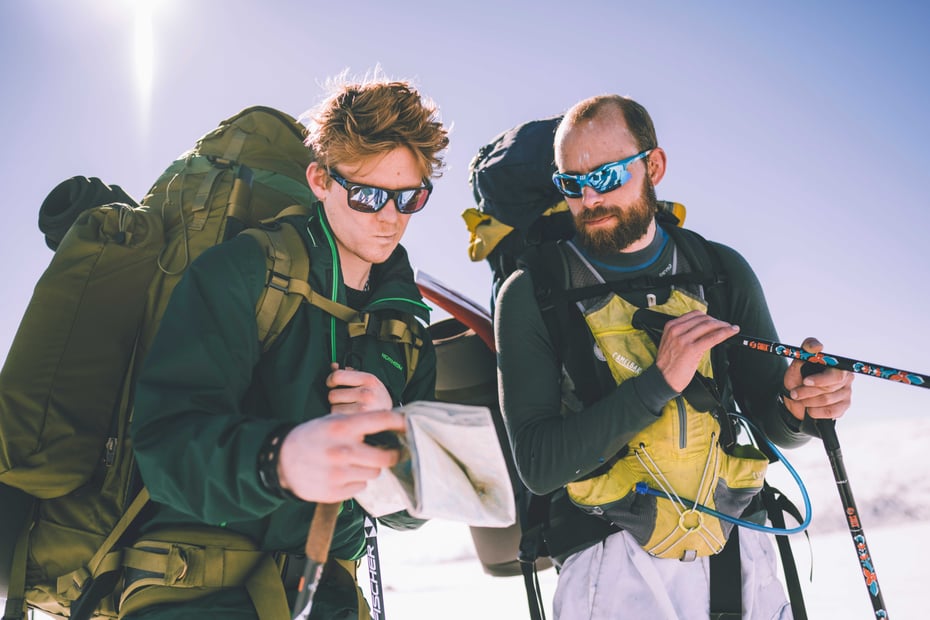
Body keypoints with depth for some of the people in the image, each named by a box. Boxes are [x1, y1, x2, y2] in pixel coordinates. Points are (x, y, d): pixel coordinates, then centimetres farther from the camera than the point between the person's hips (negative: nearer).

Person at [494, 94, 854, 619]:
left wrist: (797, 406, -18)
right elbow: (538, 464, -16)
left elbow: (770, 421, 6)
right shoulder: (531, 294, -10)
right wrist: (658, 381, -24)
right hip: (618, 574, -3)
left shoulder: (722, 270, 0)